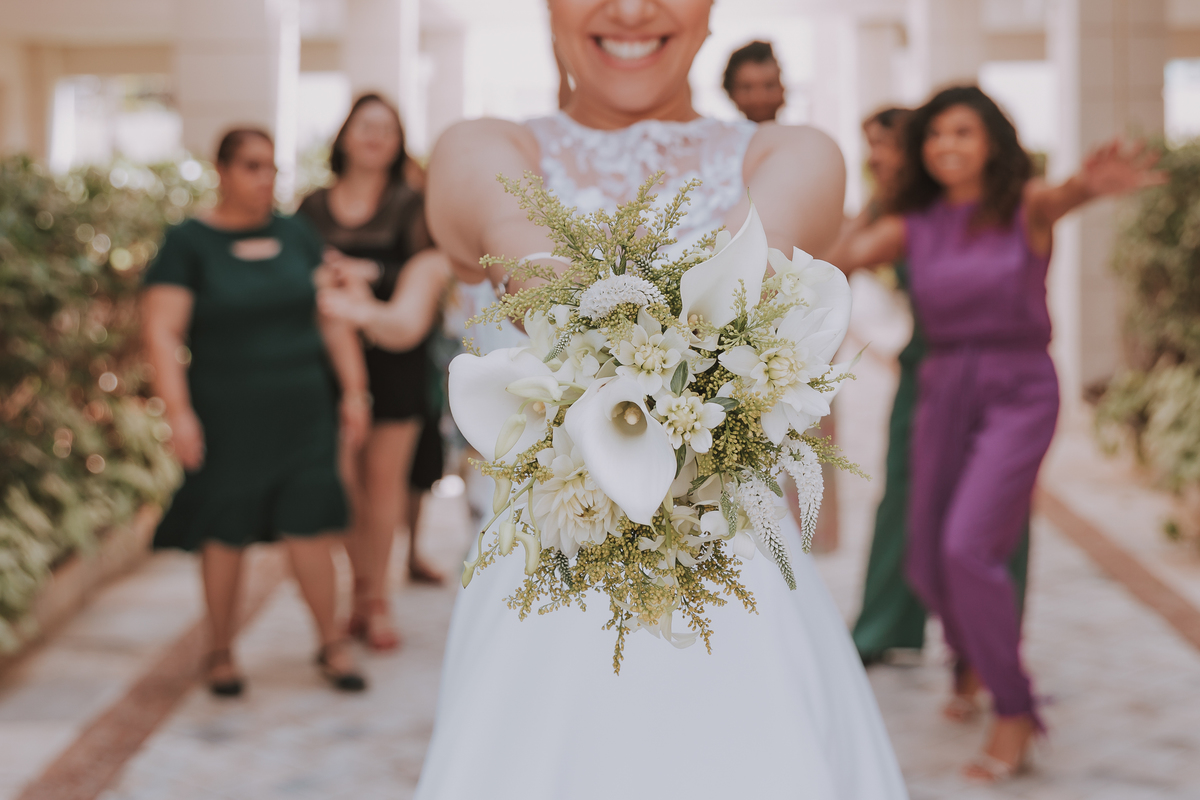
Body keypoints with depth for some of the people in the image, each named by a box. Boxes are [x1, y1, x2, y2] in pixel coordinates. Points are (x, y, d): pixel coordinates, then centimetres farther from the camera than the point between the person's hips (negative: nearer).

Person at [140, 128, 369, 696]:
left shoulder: (296, 235, 8)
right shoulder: (189, 243, -3)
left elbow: (333, 316, 11)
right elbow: (161, 331, -9)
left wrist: (353, 390, 5)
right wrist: (178, 411, -17)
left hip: (301, 411, 2)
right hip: (226, 417, -2)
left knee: (307, 526, 1)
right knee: (225, 535, 5)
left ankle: (332, 645, 15)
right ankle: (221, 653, 22)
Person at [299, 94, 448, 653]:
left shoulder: (410, 204, 4)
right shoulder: (314, 208, 10)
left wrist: (371, 273, -17)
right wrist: (320, 278, -8)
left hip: (393, 355, -2)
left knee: (385, 474, -4)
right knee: (345, 477, 2)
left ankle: (376, 600, 5)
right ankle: (362, 592, 14)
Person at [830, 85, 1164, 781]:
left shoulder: (1023, 207, -5)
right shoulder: (913, 227, 4)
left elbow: (1058, 198, -28)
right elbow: (848, 252, -13)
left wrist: (1092, 184, -55)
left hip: (1019, 392, -4)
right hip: (943, 392, 5)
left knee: (968, 547, -20)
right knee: (928, 566, 9)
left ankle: (1016, 712, -4)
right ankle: (978, 659, 42)